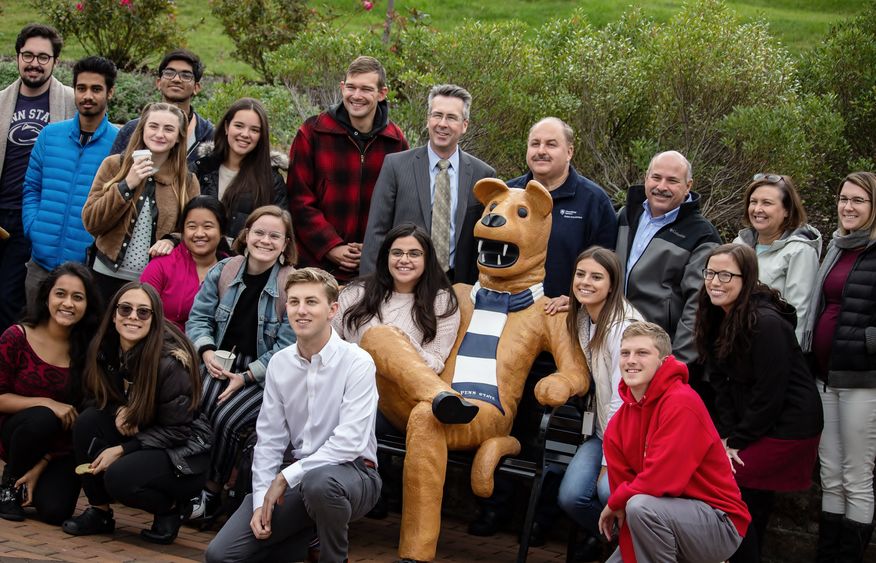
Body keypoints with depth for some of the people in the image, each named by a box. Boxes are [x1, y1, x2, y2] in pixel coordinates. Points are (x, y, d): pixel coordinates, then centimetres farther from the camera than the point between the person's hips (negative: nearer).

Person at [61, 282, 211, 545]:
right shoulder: (104, 347, -6)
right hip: (140, 434, 7)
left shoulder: (170, 361, -24)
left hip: (182, 449, -6)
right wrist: (119, 410, -14)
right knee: (87, 421, -18)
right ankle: (99, 512, -3)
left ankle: (171, 507, 2)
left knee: (119, 478, -30)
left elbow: (176, 430, -19)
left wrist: (122, 450, -21)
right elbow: (98, 396, 9)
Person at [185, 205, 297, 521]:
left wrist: (245, 377, -16)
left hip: (266, 376, -3)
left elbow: (287, 348, -11)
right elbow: (199, 318, 10)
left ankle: (210, 494, -6)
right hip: (222, 365, 3)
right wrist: (207, 352, -9)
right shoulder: (223, 272, 6)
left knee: (225, 418, -27)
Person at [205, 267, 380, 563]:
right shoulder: (279, 363, 3)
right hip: (299, 475, 5)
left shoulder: (357, 362, -14)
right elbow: (270, 439, 5)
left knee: (318, 481, -42)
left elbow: (350, 442, -22)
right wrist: (261, 501, -6)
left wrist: (285, 477, -19)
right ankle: (308, 535, 16)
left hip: (351, 471, -5)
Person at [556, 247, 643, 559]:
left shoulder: (623, 326, -19)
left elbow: (622, 399, -19)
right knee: (570, 496, -13)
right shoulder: (581, 318, 5)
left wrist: (609, 461, -16)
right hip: (602, 429, 6)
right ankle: (602, 534, 19)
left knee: (609, 490, -29)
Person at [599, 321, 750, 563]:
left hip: (720, 524, -8)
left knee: (641, 507, -32)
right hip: (672, 515, 8)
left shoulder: (681, 403, -21)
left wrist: (615, 502, -10)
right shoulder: (618, 425, 0)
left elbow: (664, 480, -28)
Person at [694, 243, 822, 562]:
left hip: (786, 427, -8)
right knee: (754, 503, 14)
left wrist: (736, 442, -13)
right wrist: (726, 434, -6)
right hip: (750, 425, 8)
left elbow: (770, 394, -22)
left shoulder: (766, 324, -23)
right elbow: (722, 383, 5)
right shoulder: (717, 318, 3)